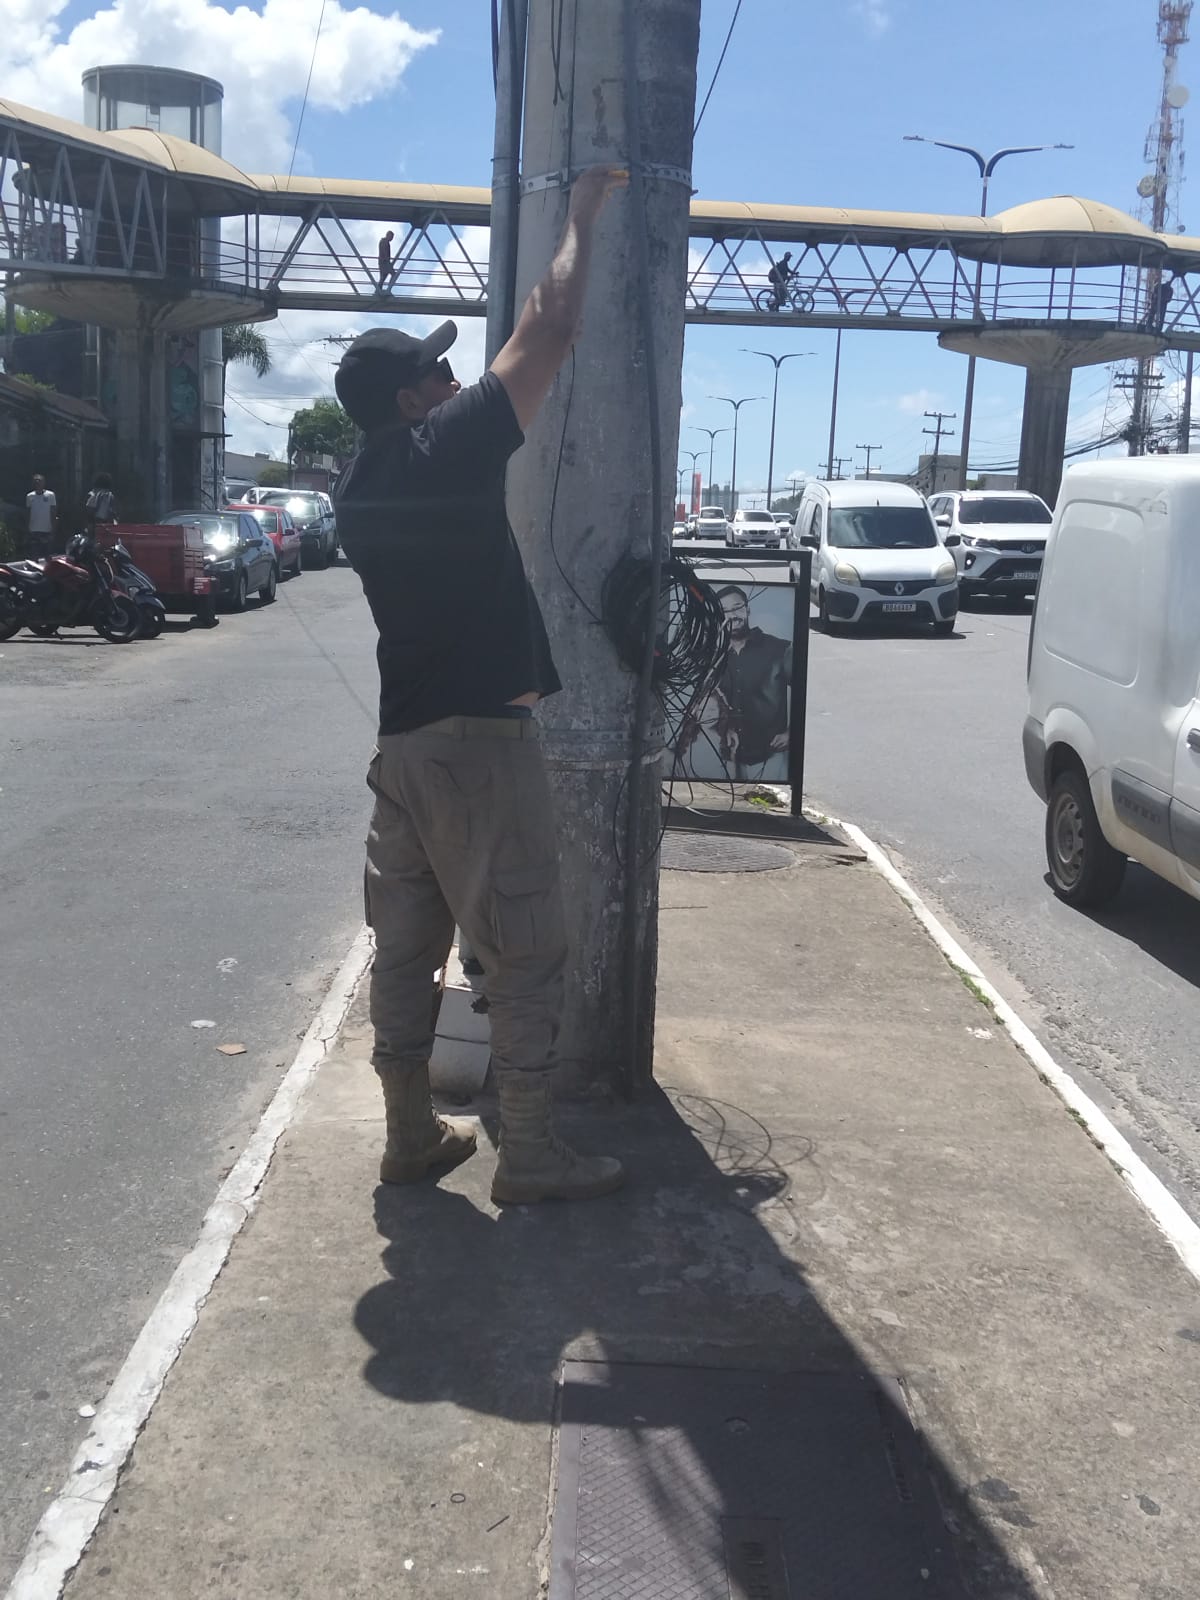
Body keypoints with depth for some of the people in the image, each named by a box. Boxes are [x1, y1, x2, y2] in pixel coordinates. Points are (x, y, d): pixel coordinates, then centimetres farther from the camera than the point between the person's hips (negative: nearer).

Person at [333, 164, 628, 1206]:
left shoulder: (361, 486, 11)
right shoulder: (447, 447, -11)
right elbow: (547, 335, -7)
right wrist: (584, 226, 7)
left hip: (400, 737, 8)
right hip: (478, 738, -8)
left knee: (406, 945, 12)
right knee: (527, 954, 0)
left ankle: (412, 1133, 21)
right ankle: (530, 1155, 6)